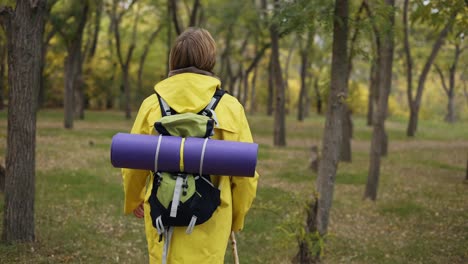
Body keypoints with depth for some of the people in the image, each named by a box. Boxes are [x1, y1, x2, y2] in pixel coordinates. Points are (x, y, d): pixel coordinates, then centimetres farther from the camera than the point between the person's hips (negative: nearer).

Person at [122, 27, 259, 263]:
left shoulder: (153, 104, -5)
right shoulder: (230, 108, -7)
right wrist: (236, 219, 14)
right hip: (210, 219, -1)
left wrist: (133, 200, 23)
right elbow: (244, 173, -4)